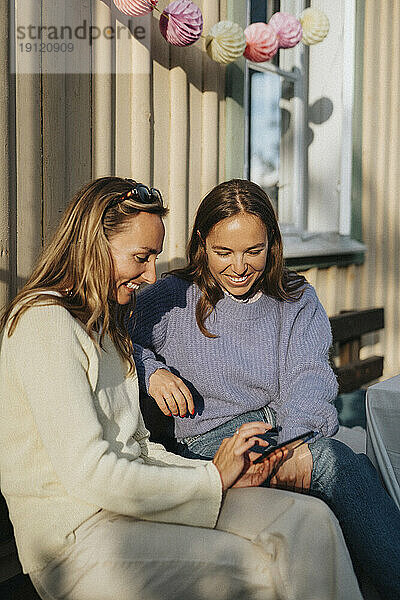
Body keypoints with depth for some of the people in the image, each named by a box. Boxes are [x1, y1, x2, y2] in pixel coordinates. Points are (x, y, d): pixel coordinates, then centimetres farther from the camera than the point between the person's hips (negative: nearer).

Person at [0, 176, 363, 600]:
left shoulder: (102, 322, 19)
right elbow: (89, 473, -19)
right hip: (77, 537, -8)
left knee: (310, 521, -11)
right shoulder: (44, 323, -12)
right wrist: (211, 479, -8)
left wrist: (227, 474, 1)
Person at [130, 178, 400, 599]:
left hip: (294, 427, 3)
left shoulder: (297, 300, 12)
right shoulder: (171, 301, 7)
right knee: (340, 464, -33)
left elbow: (307, 376, -4)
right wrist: (151, 371, -10)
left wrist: (296, 441, -25)